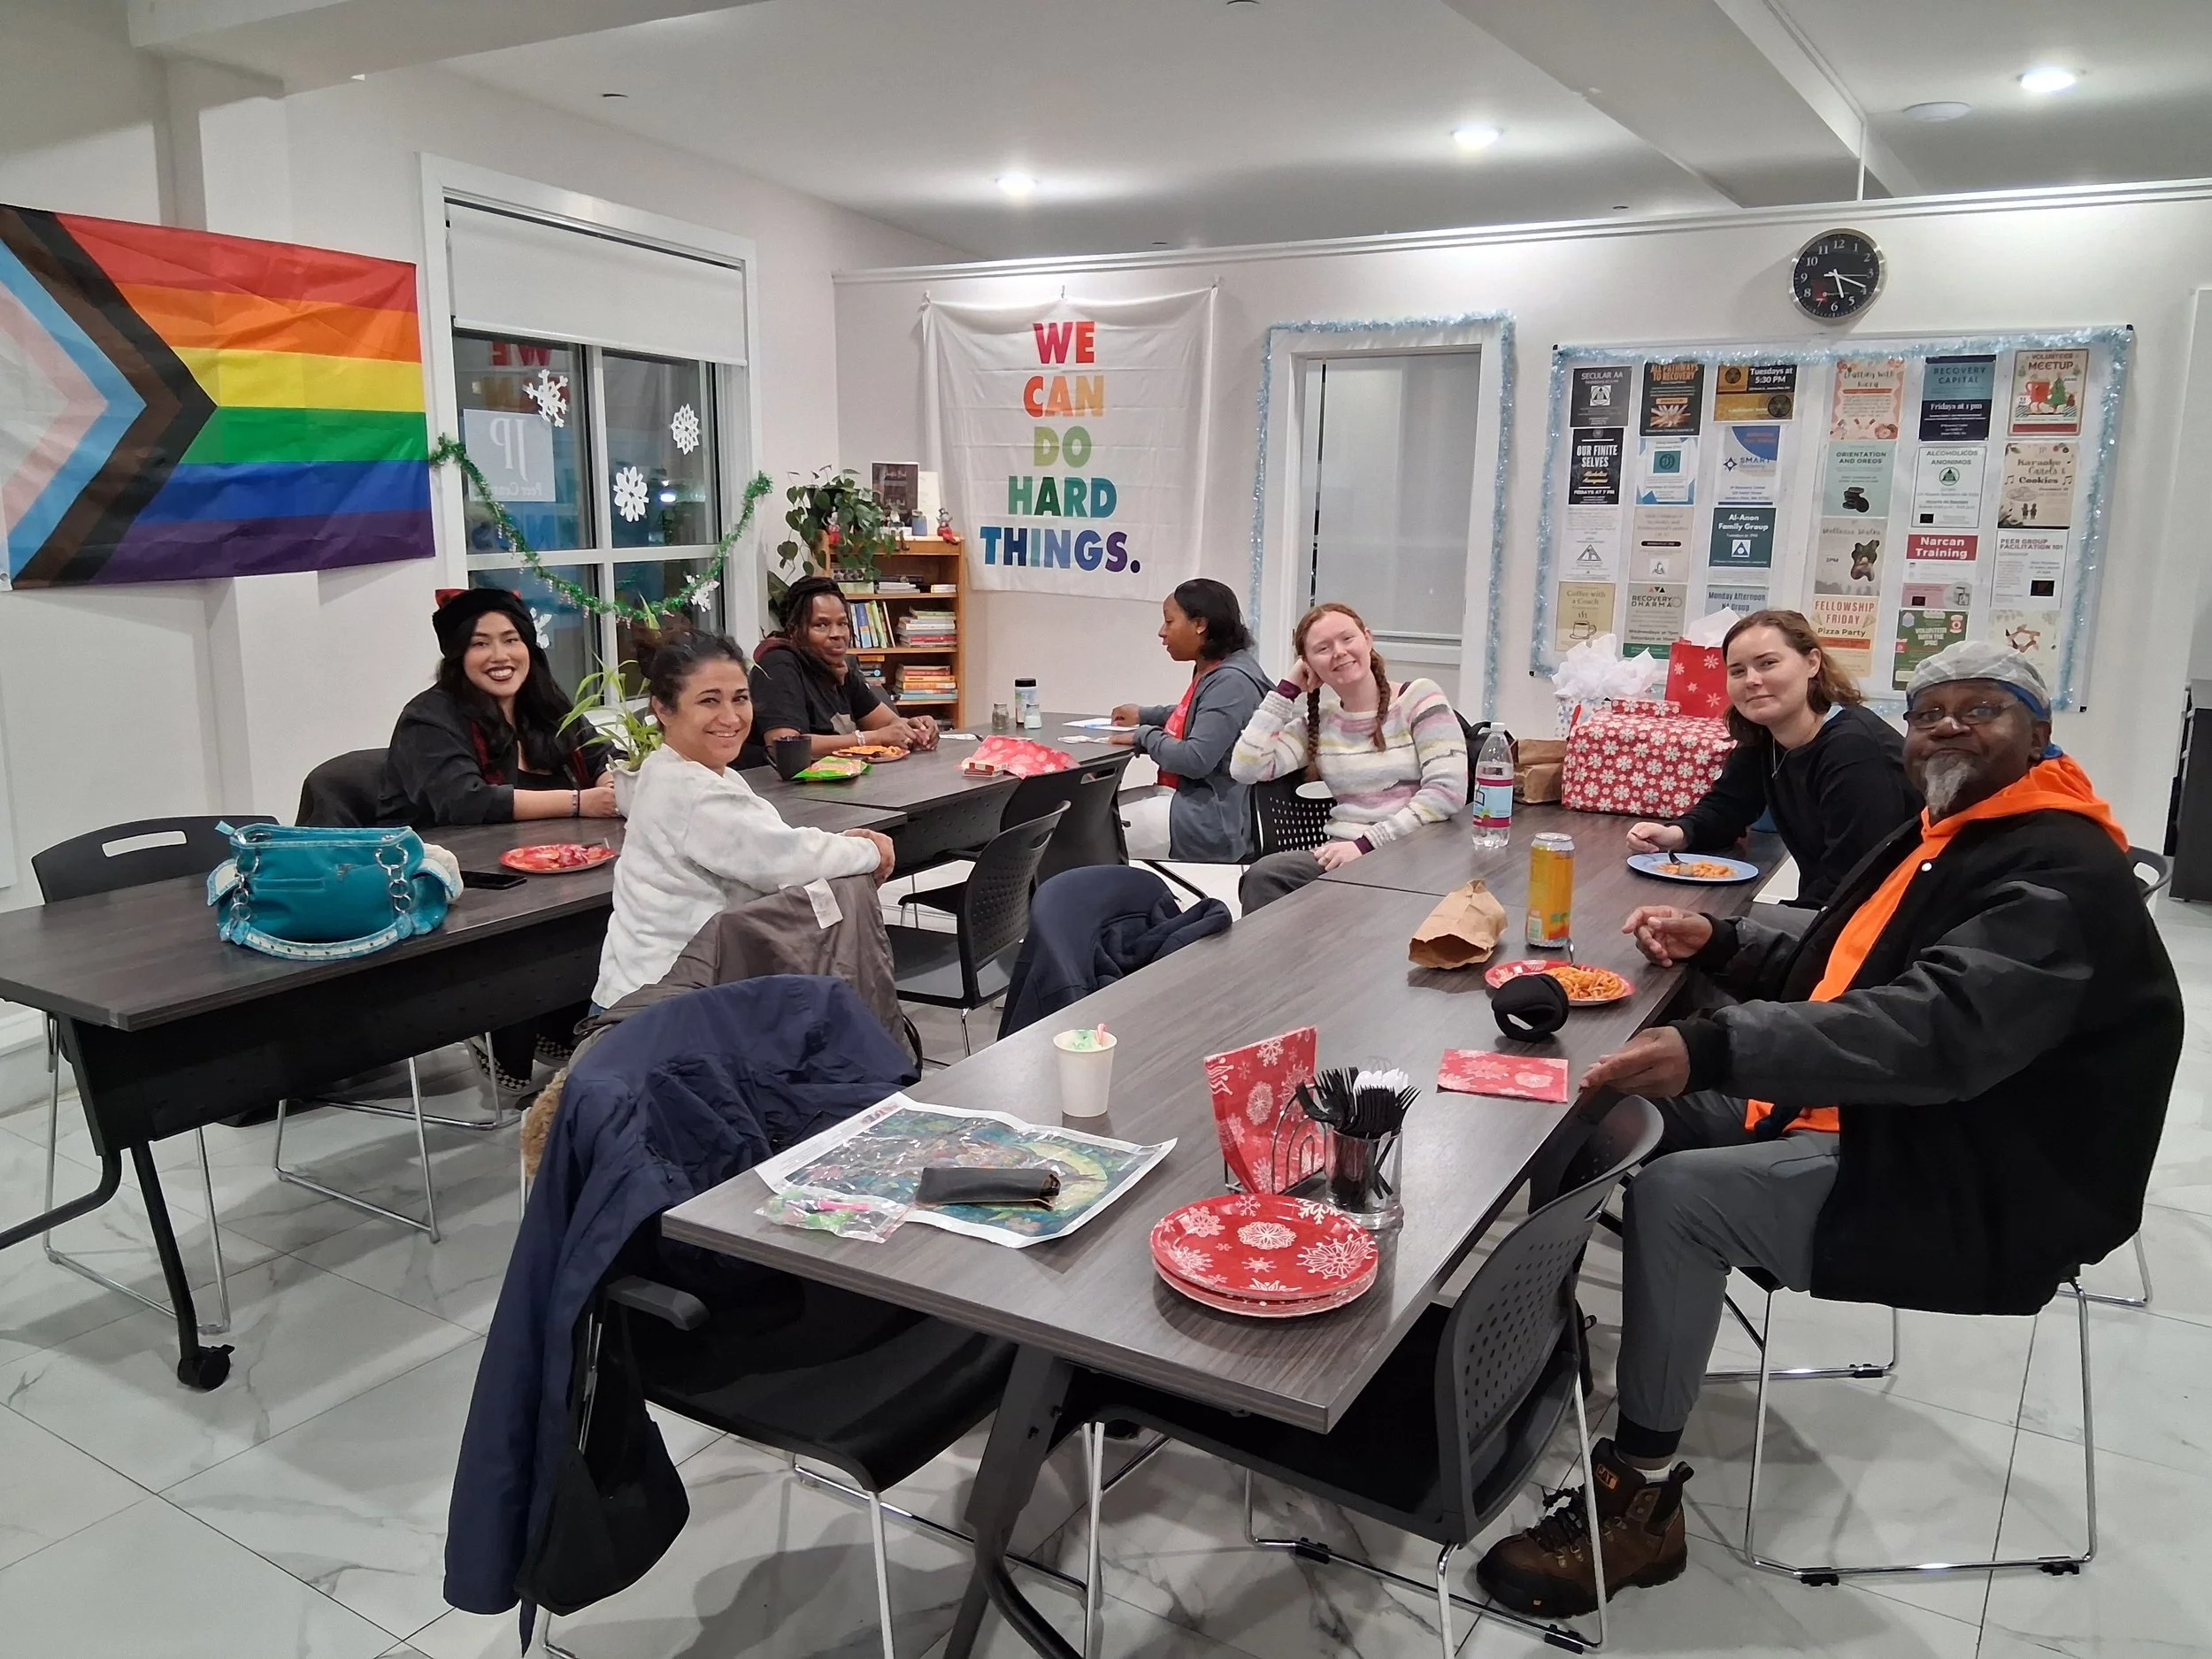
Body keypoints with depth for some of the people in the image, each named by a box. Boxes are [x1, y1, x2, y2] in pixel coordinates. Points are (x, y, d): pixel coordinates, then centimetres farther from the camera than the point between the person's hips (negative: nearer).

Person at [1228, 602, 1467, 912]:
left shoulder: (1419, 697, 2)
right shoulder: (1318, 723, 13)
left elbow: (1447, 792, -10)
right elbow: (1245, 769, 0)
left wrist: (1367, 843, -16)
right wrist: (1288, 690, 5)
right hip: (1344, 852, 4)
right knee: (1263, 876, -28)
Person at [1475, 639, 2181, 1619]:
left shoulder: (2065, 875, -19)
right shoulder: (1943, 836, 12)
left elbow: (1941, 1029, -37)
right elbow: (1840, 964, 25)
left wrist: (1714, 1049, -47)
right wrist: (1719, 941, 6)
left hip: (1968, 1188, -10)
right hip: (1867, 1121, 10)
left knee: (1676, 1198, -25)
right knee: (1632, 1116, 3)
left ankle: (1642, 1500, -14)